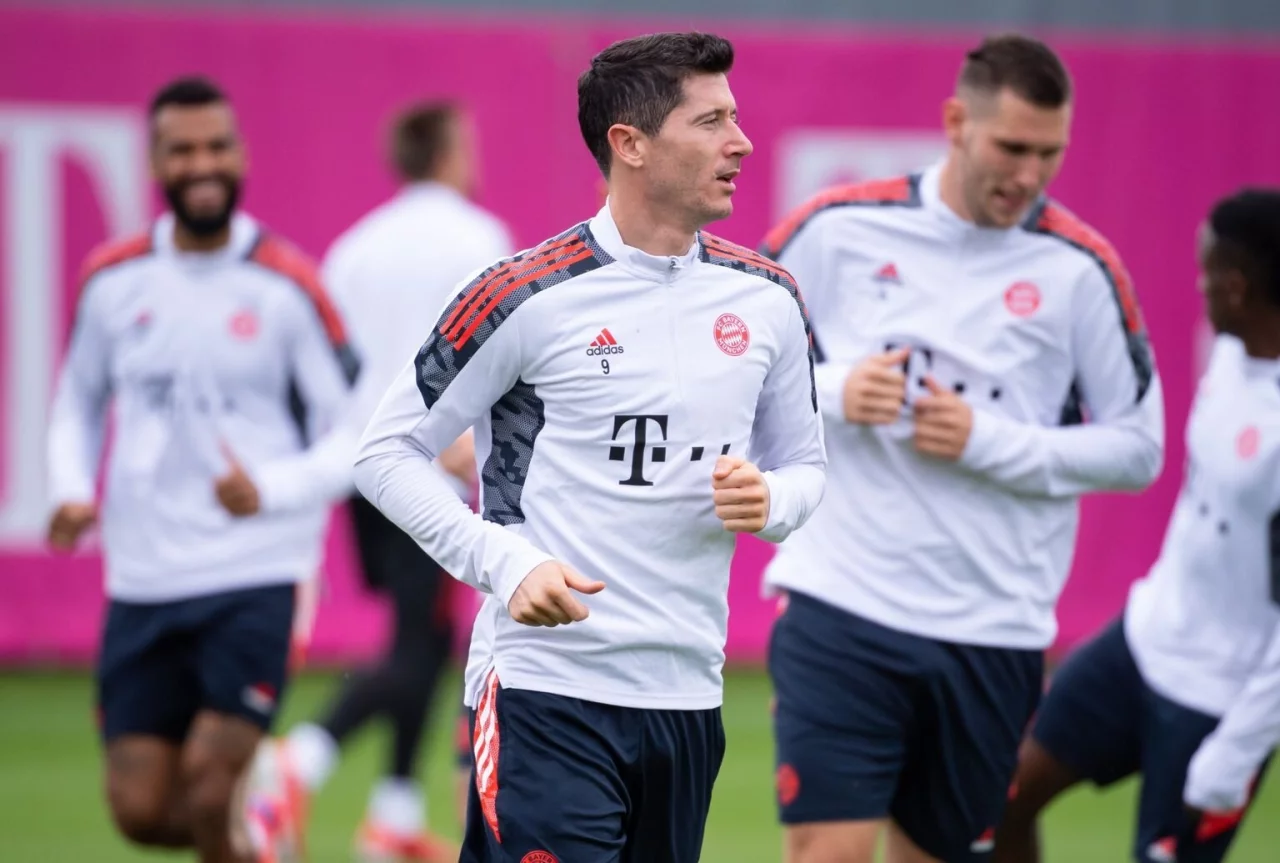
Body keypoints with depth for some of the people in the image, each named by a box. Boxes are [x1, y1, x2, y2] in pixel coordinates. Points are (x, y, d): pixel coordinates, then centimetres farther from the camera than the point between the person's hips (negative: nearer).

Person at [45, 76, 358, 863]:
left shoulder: (287, 288, -5)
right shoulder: (113, 281, 6)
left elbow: (357, 436, -3)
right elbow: (79, 402, 20)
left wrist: (271, 490, -20)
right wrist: (73, 490, 0)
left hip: (257, 582, -4)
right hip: (142, 585, 4)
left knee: (206, 789, -15)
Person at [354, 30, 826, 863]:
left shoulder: (766, 298, 8)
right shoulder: (526, 296, -8)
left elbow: (803, 465, 20)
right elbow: (388, 452, -2)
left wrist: (768, 501, -4)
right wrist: (507, 566, -15)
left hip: (687, 693, 6)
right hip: (547, 691, -6)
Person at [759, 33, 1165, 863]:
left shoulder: (1080, 269, -1)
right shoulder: (840, 227, 0)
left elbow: (1138, 449, 1)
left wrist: (989, 441, -12)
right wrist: (831, 391, -11)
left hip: (991, 634, 1)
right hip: (842, 604, -1)